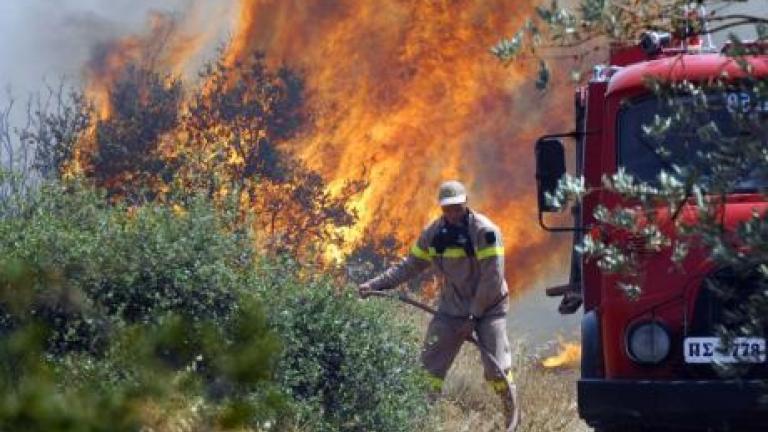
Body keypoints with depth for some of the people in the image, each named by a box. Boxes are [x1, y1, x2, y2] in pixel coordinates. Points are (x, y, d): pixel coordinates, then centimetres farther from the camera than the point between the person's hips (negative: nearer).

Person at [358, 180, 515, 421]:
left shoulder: (485, 232, -16)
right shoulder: (434, 233, 0)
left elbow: (492, 278, -17)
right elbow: (410, 265, 6)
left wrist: (474, 315, -16)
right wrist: (375, 284, -4)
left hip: (488, 307, -5)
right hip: (452, 308, 5)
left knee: (497, 368, -11)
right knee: (430, 365, -5)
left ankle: (513, 417, 3)